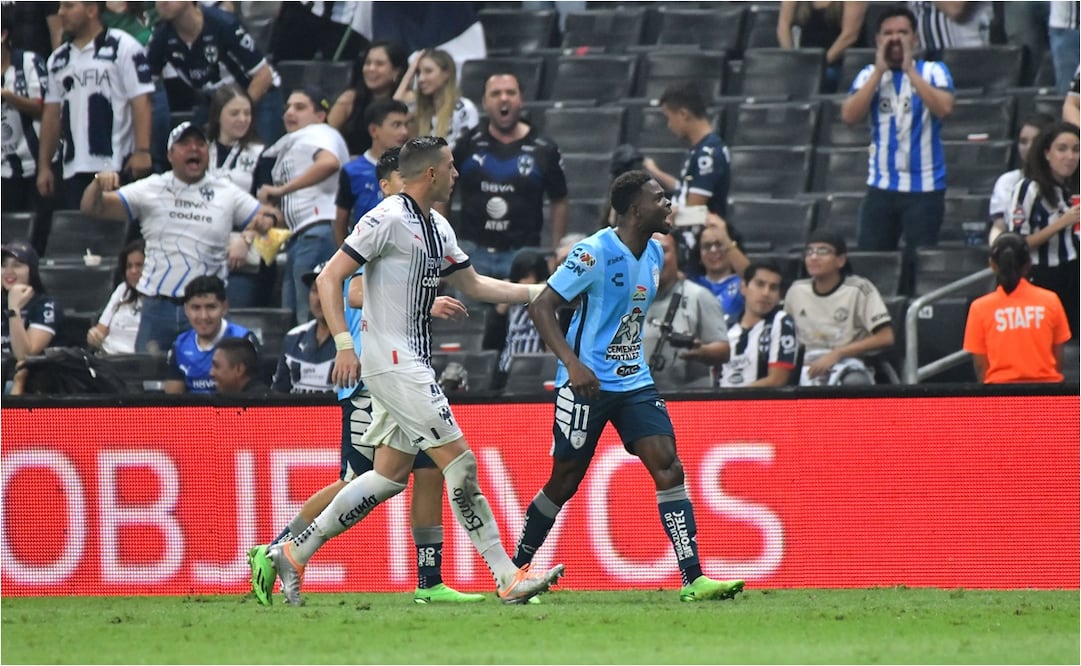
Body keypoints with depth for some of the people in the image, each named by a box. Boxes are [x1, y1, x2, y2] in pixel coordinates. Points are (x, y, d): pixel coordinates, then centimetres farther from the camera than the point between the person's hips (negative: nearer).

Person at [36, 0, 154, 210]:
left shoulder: (123, 47, -2)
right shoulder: (58, 58, 17)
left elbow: (141, 102, -8)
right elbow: (51, 114, 18)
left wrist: (142, 151, -18)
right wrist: (44, 166, 12)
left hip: (116, 168, -6)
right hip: (73, 171, 6)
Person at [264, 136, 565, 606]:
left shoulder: (438, 228, 16)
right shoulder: (388, 219, -13)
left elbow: (473, 285, 27)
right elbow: (329, 278, -14)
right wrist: (344, 344, -22)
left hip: (412, 363, 10)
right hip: (391, 360, -10)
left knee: (390, 474, 11)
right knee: (460, 462, -11)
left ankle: (293, 552, 17)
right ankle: (508, 577, -8)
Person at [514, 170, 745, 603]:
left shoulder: (655, 254, 9)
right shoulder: (595, 253, -15)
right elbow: (542, 306, -17)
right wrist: (572, 363, -27)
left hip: (634, 382, 6)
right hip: (587, 384, -6)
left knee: (668, 467, -10)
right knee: (565, 481, 2)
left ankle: (693, 579, -15)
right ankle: (515, 571, 21)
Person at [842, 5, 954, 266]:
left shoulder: (932, 71, -2)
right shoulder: (869, 75, 5)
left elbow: (944, 108, -20)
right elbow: (849, 116, -9)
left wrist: (909, 70, -17)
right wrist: (880, 70, -11)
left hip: (925, 187, -3)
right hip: (881, 186, 3)